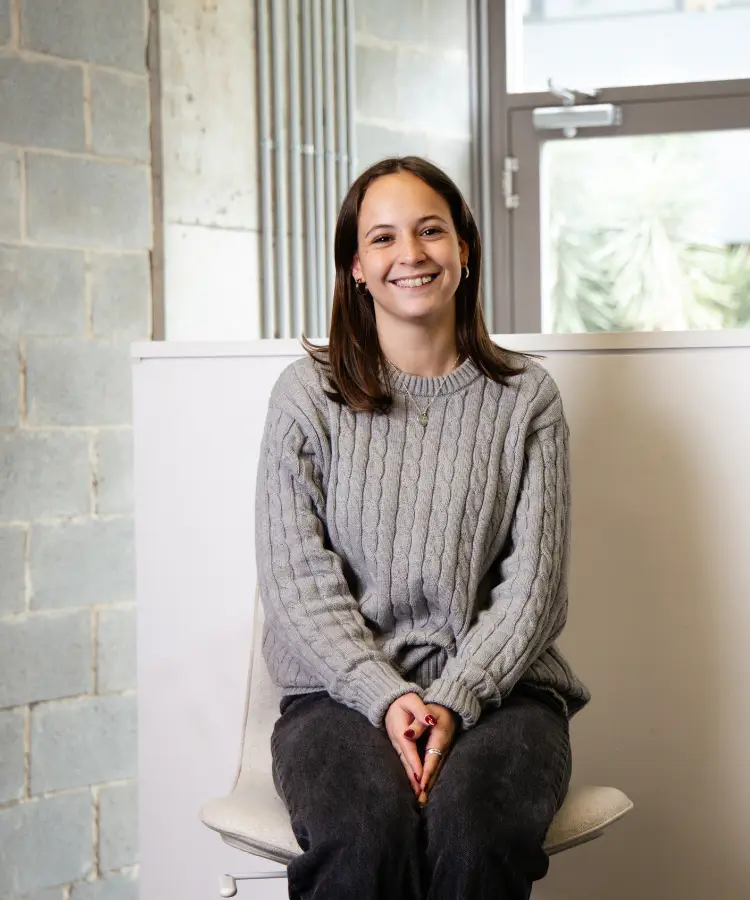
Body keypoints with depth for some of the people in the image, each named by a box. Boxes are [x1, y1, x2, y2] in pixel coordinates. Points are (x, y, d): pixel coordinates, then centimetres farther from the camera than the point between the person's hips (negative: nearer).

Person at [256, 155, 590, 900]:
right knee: (368, 835, -34)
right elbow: (299, 580, 0)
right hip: (344, 689, 0)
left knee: (475, 832, -33)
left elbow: (533, 584, 3)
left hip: (495, 685, 1)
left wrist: (455, 700, -12)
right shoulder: (308, 394, 7)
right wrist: (388, 698, -14)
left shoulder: (525, 399, 9)